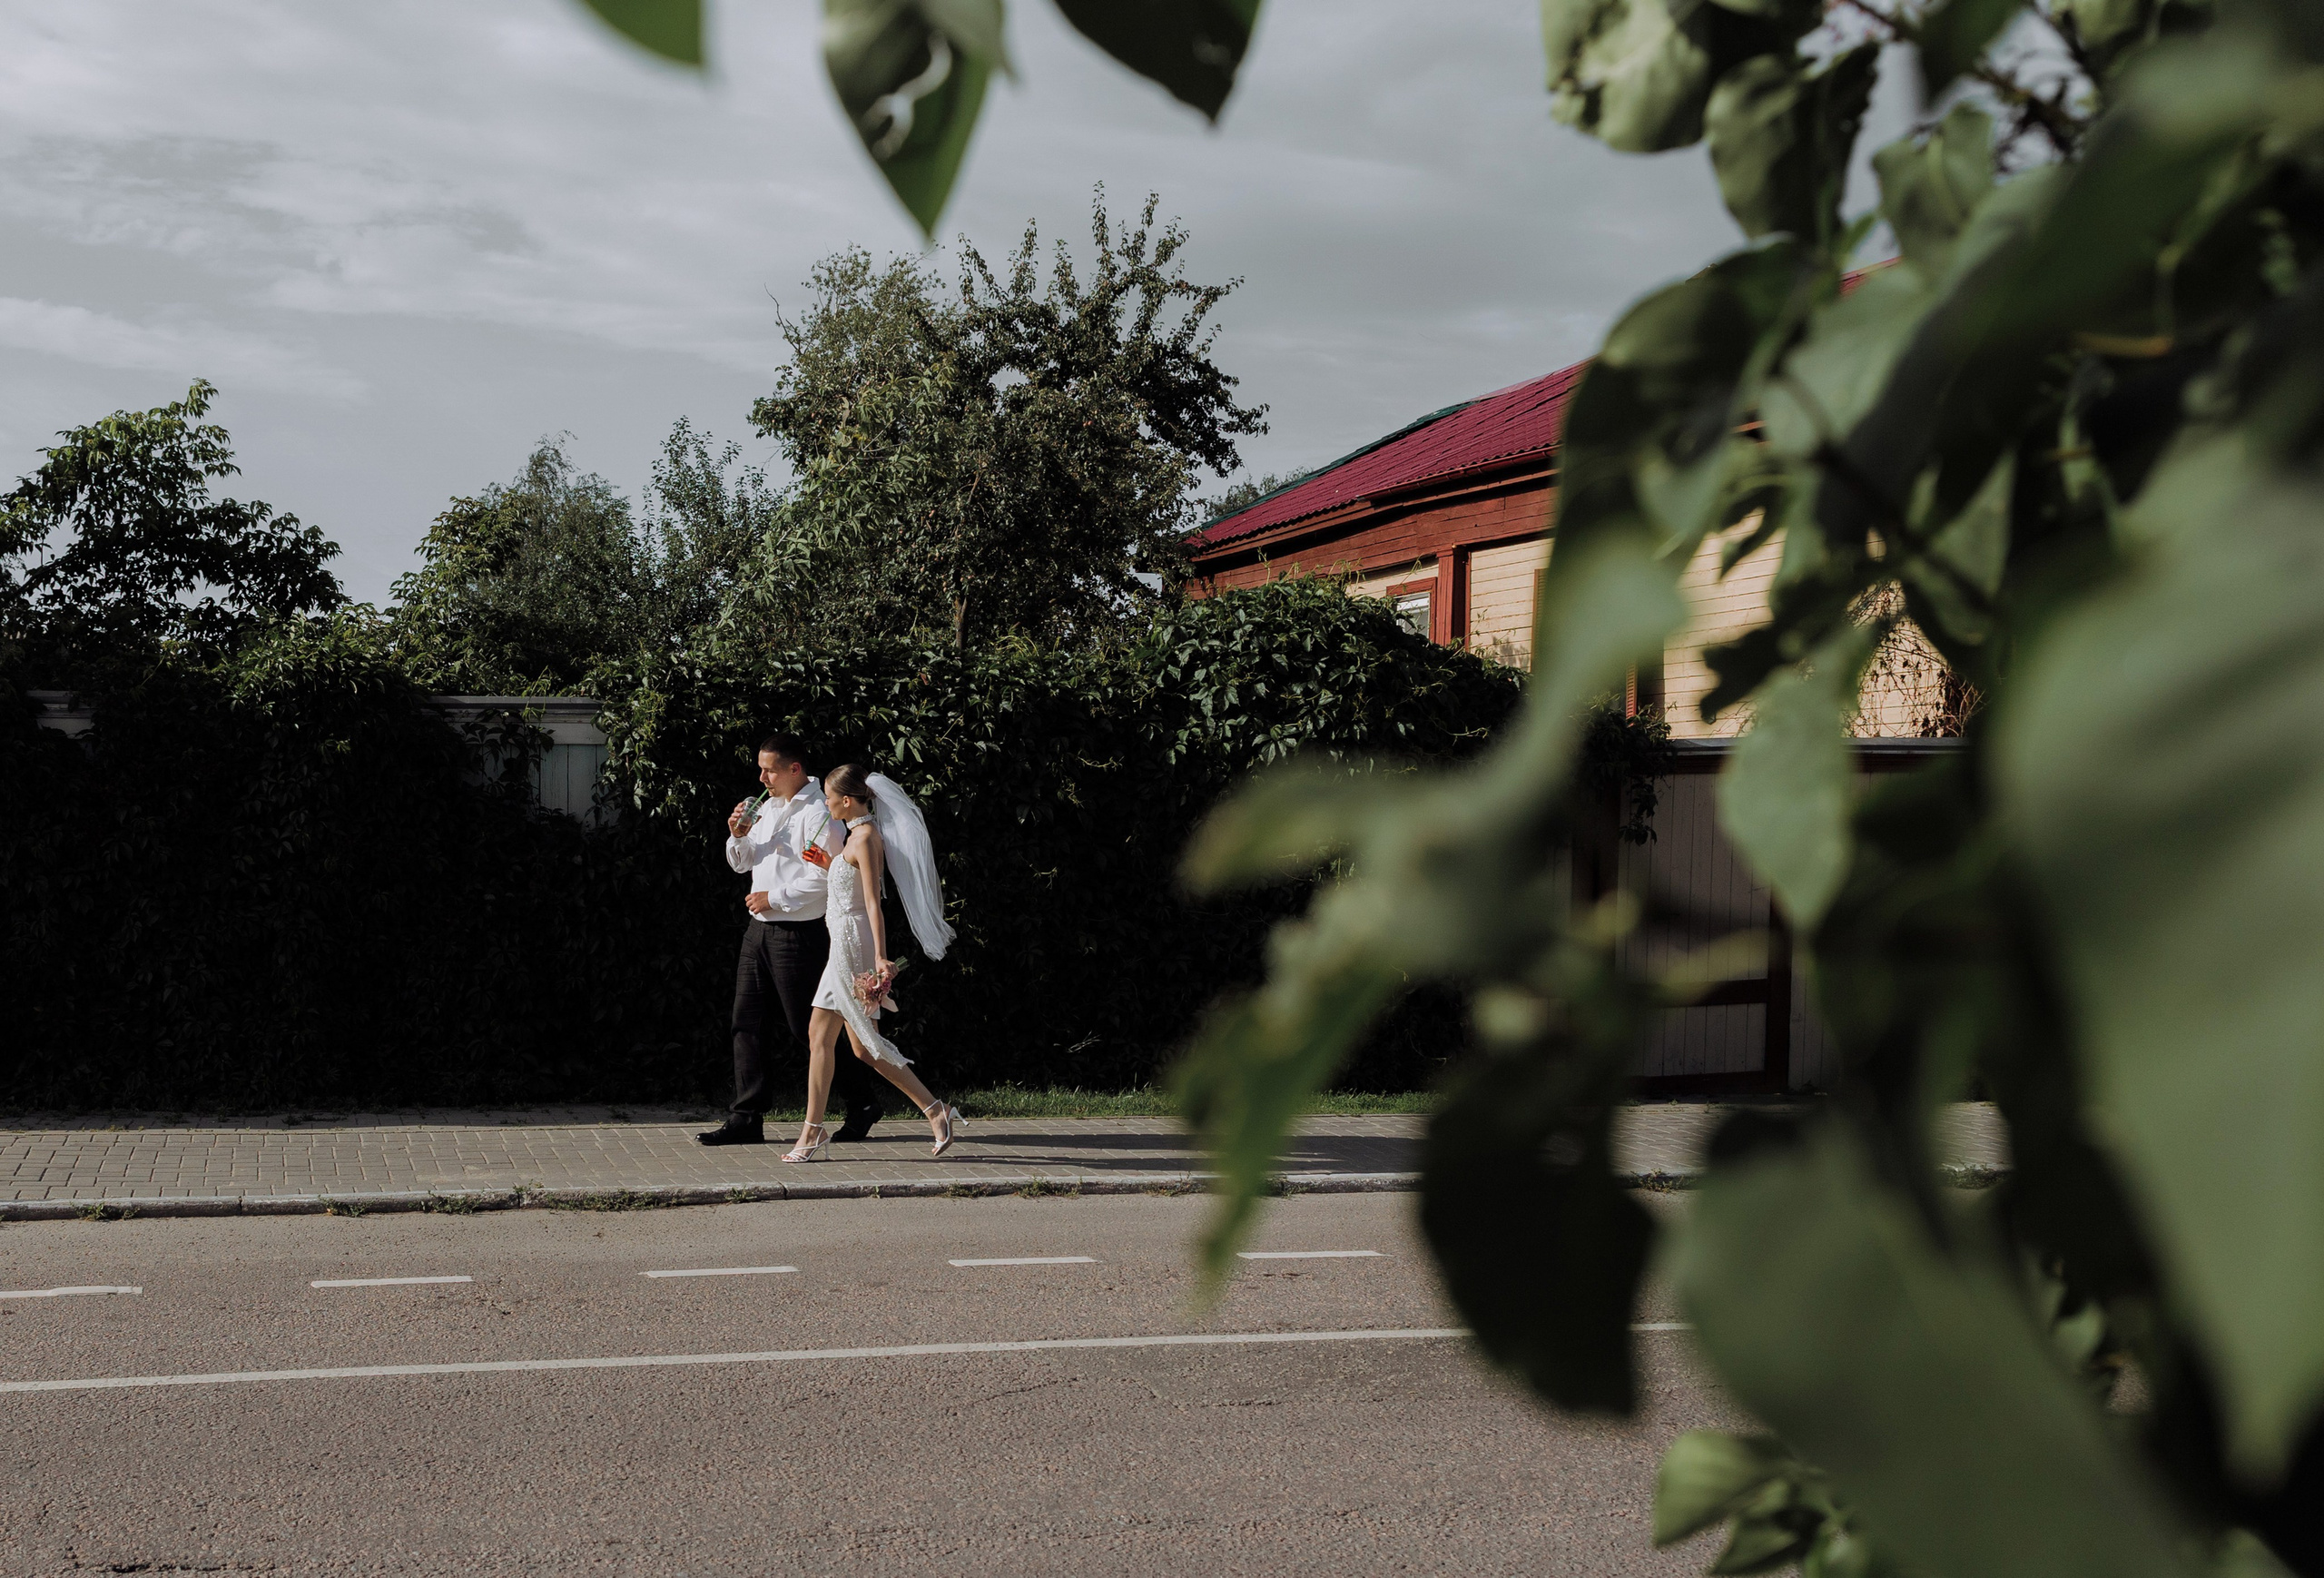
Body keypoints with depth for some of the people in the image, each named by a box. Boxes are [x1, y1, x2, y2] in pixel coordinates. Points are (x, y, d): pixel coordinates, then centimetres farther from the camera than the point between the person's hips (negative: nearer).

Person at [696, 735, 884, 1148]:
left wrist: (774, 897, -15)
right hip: (759, 929, 9)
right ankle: (747, 1118, 7)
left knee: (807, 1029, -1)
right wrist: (738, 837, 2)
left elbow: (822, 878, -20)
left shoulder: (817, 814, -13)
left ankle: (862, 1103, 15)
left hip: (798, 935, -8)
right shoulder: (767, 808, 15)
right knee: (747, 1023, 4)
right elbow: (741, 864, 22)